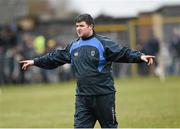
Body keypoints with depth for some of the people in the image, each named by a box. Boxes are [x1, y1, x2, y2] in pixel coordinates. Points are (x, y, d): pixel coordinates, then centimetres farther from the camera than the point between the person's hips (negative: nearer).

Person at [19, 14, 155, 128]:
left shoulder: (103, 42, -6)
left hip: (104, 95, -5)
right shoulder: (73, 46, 12)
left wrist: (140, 56, -30)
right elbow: (55, 57, 20)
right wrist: (35, 61, 22)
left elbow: (123, 52, -15)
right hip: (82, 97, 5)